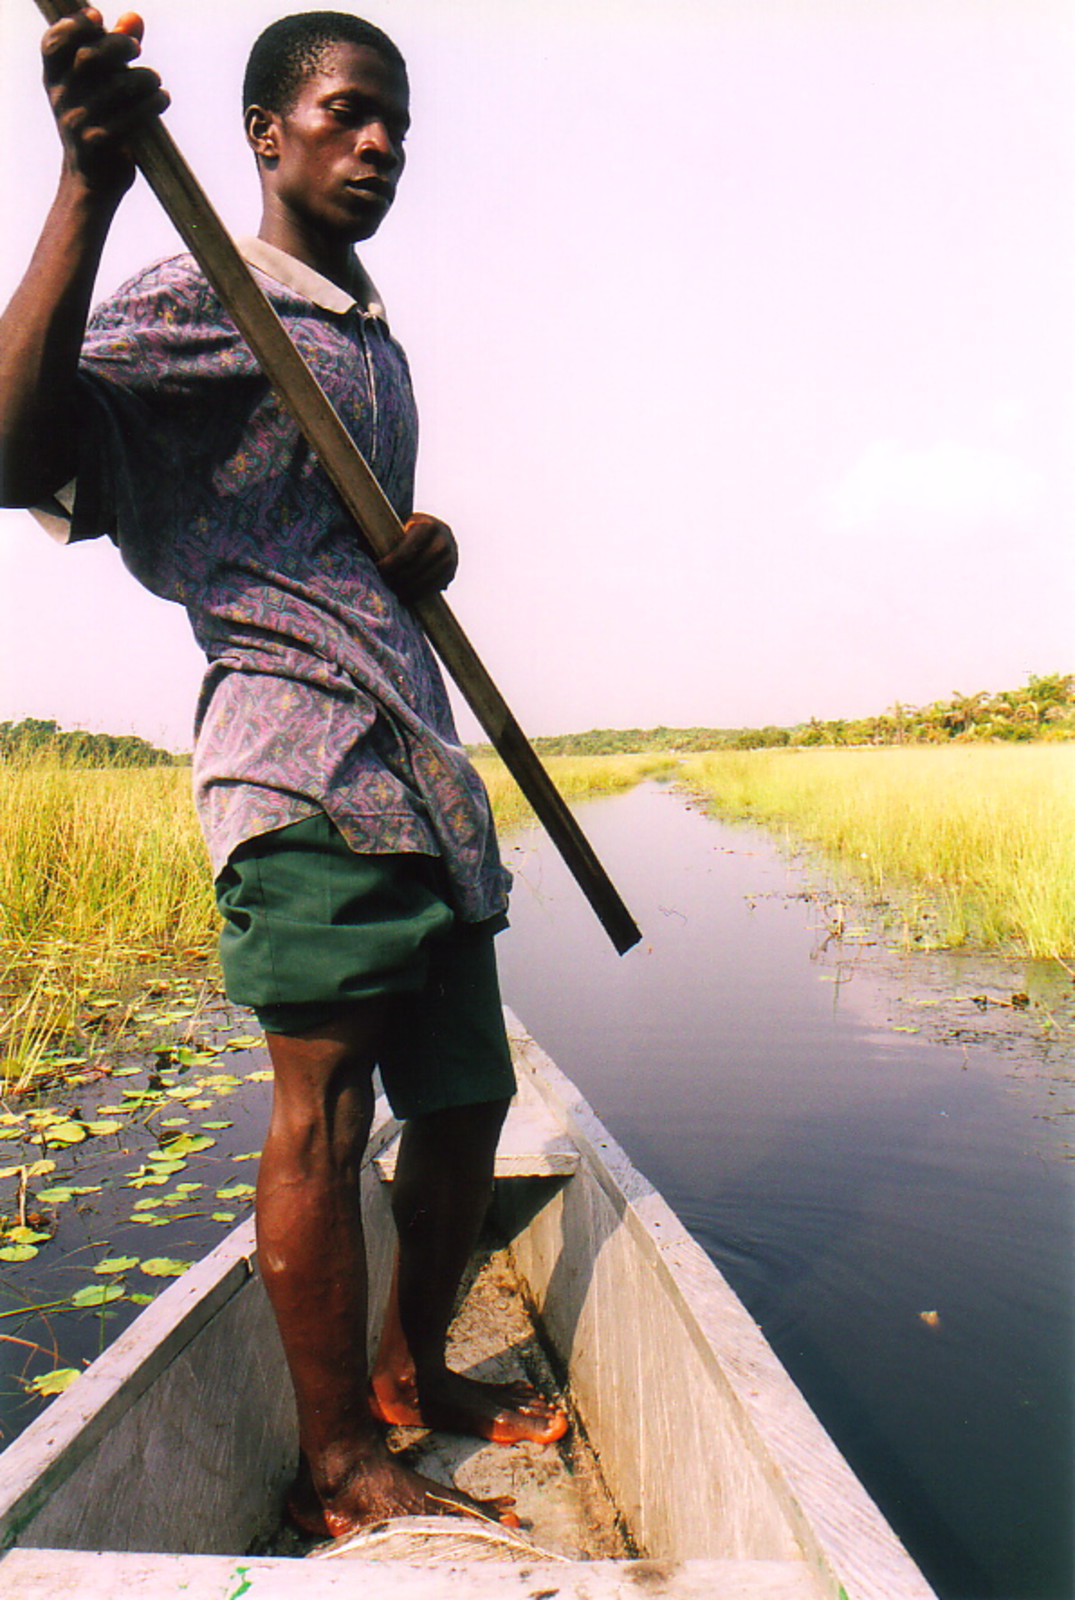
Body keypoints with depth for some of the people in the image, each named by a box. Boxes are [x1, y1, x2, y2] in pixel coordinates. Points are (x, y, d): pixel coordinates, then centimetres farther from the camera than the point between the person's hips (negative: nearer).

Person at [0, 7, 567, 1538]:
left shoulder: (375, 342, 26)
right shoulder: (201, 296, 1)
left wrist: (424, 549, 8)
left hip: (417, 752, 8)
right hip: (300, 750, -8)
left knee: (467, 1096, 12)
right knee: (324, 1111, -5)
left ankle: (415, 1368, 33)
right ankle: (342, 1462, 15)